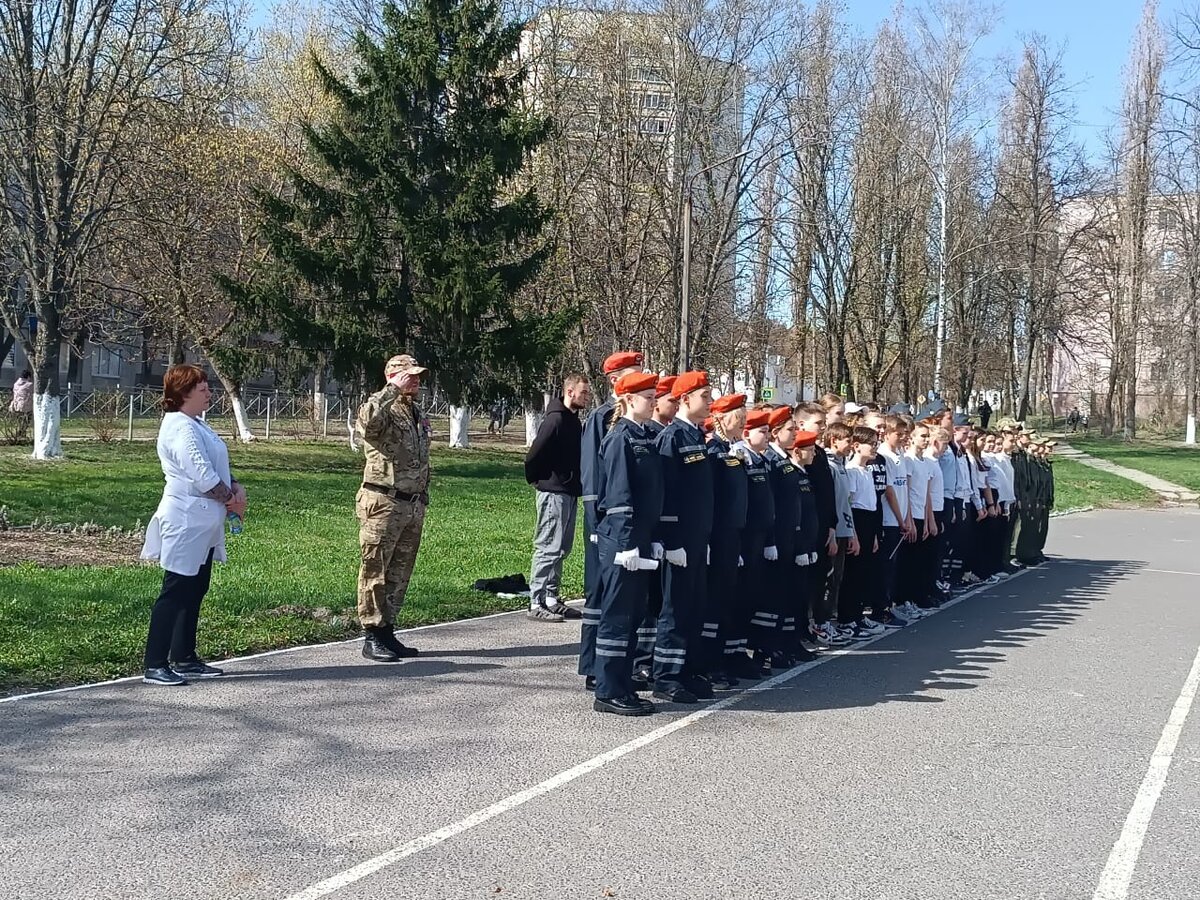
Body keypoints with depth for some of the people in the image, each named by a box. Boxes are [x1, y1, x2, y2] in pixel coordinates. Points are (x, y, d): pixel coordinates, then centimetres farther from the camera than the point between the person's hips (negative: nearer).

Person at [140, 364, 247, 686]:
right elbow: (202, 475, -24)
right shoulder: (180, 429, -17)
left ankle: (184, 658, 24)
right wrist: (231, 499, -10)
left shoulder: (197, 425, 16)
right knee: (175, 592, -8)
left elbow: (219, 466, 17)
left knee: (195, 590, 15)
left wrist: (237, 488, -2)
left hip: (203, 524, 10)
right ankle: (155, 666, -4)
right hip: (186, 522, -10)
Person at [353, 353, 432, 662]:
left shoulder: (418, 414, 17)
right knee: (375, 571, -2)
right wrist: (394, 389, -27)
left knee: (400, 573, 12)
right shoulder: (383, 410, -9)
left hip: (414, 505, 8)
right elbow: (368, 417, -36)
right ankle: (372, 637, 3)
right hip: (383, 504, -8)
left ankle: (387, 631, 21)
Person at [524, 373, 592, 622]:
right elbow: (534, 456, -19)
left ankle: (551, 599, 21)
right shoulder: (556, 419, -16)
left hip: (569, 493, 10)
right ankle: (536, 604, -2)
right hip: (554, 492, -10)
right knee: (549, 548, -7)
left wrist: (576, 484, 13)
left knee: (561, 548, 13)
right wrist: (538, 480, -6)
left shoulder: (573, 420, 13)